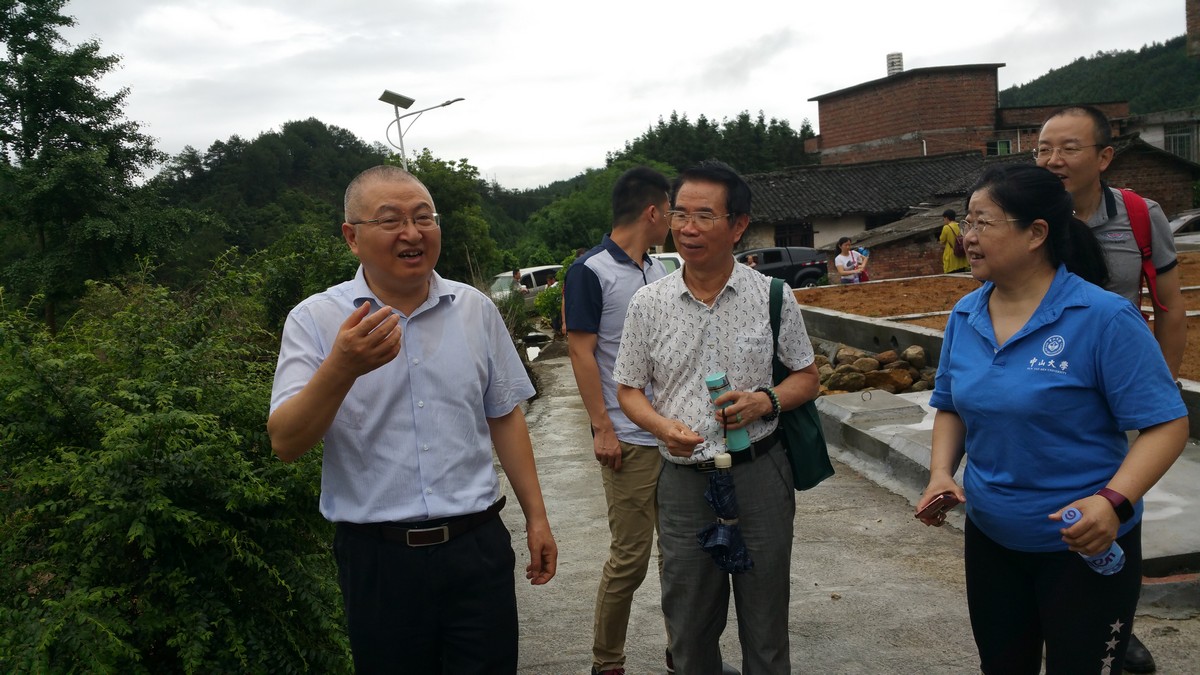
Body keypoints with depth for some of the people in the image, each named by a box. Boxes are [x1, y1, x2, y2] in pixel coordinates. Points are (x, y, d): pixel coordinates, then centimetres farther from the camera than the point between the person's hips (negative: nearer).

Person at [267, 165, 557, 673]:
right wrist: (342, 368, -31)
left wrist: (536, 517, 10)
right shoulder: (315, 320, -5)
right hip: (377, 558, -2)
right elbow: (285, 444, -14)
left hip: (477, 547, 2)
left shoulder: (476, 309, 4)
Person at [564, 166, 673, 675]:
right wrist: (602, 428, -14)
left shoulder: (659, 271, 13)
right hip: (629, 440, -7)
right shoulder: (590, 272, -10)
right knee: (629, 557, 0)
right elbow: (582, 353, -11)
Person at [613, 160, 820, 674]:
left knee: (766, 622, 10)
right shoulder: (648, 303, 1)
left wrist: (765, 401, -15)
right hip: (684, 478, 1)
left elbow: (806, 377, 6)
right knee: (689, 630, 13)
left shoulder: (772, 296, -2)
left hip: (759, 473, -1)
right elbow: (629, 390, 7)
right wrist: (664, 426, -13)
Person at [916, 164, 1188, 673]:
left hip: (1086, 545, -5)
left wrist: (1115, 500, -32)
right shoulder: (964, 316, -1)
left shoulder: (1103, 317, -18)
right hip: (988, 538, 6)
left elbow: (1167, 423, -18)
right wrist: (940, 473, -8)